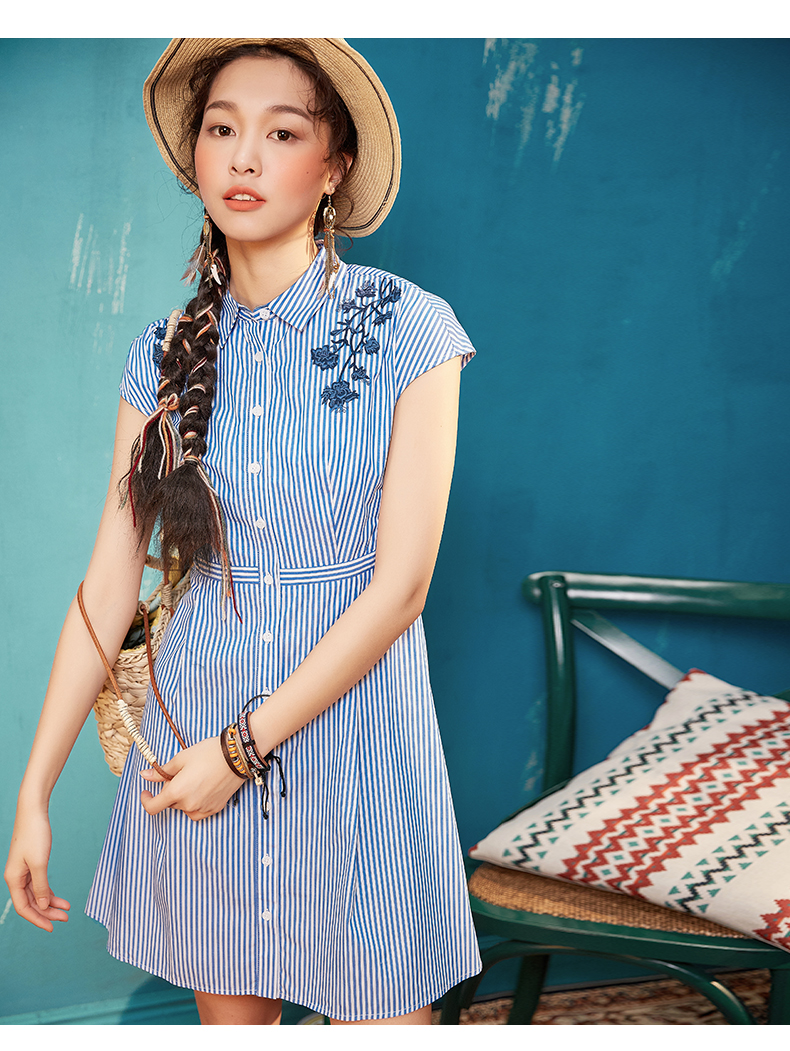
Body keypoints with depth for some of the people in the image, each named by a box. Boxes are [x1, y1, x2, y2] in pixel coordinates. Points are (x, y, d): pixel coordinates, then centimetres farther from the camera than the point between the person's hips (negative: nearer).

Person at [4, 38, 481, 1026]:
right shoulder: (166, 356, 2)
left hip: (352, 715, -3)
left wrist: (244, 747, -12)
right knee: (227, 1010, 15)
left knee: (383, 1011, 6)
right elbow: (108, 586, 1)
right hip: (193, 715, 3)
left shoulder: (406, 331, -9)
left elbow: (400, 585, -12)